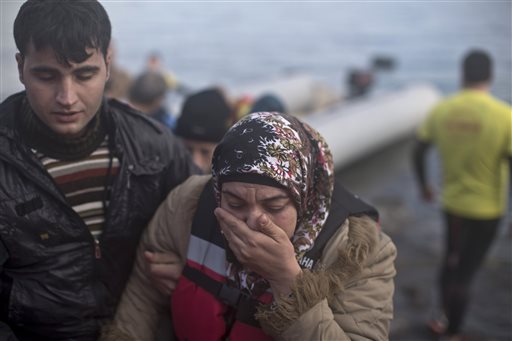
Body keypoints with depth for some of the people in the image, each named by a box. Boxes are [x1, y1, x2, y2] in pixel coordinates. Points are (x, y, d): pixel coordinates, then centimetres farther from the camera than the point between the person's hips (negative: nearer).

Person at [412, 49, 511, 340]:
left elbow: (419, 152, 3)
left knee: (451, 263, 23)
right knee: (464, 273, 8)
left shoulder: (441, 111, -8)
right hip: (486, 209, -4)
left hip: (452, 203, 4)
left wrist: (424, 184, 20)